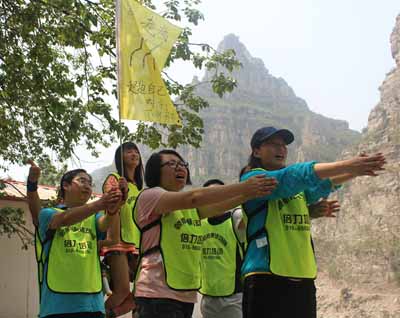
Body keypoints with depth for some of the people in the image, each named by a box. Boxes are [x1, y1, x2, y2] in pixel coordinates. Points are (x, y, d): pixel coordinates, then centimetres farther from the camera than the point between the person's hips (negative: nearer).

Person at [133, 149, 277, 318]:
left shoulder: (190, 207, 17)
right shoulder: (148, 196, -7)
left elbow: (218, 206, -1)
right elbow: (194, 197, -21)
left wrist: (251, 192, -17)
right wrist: (243, 187, -22)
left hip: (187, 294, 8)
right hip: (159, 294, -8)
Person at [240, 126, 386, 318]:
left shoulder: (298, 187, 18)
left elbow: (319, 186, -2)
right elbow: (294, 176, -19)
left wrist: (353, 172, -20)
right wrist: (346, 165, -25)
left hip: (304, 281, 7)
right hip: (267, 280, -7)